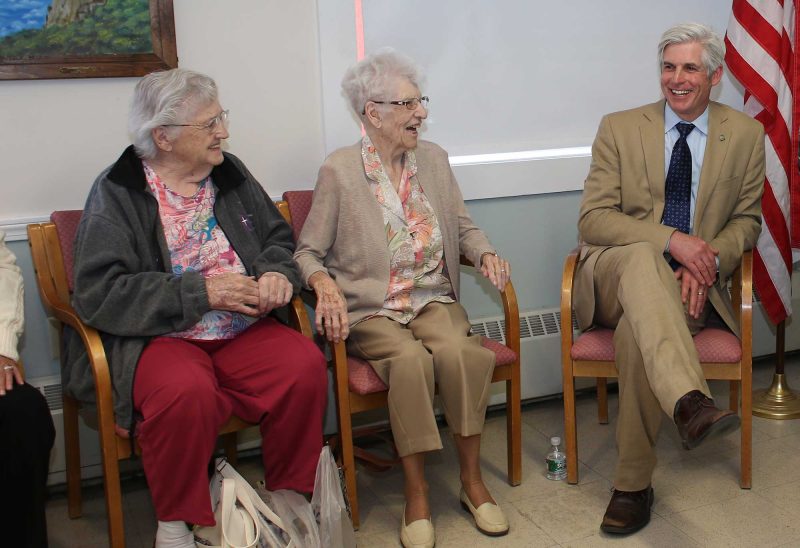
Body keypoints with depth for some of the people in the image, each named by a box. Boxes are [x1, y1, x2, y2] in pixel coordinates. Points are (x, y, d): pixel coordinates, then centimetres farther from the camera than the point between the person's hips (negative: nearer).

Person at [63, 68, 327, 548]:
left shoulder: (231, 173, 12)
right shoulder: (116, 193, -3)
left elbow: (279, 238, 22)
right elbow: (98, 293, -12)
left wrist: (277, 272, -3)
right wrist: (201, 291, -17)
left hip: (245, 329, 5)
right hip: (159, 338, -4)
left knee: (306, 366, -23)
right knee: (186, 392, -35)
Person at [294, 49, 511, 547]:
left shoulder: (433, 158, 10)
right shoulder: (340, 171, -4)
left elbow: (464, 226, 17)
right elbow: (309, 252, -1)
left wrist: (486, 253, -5)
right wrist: (326, 284, -22)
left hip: (434, 301, 3)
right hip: (370, 311, -3)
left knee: (459, 351, -29)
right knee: (411, 359, -33)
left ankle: (472, 480, -12)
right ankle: (417, 493, -17)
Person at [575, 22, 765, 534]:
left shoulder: (746, 135, 9)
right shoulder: (619, 128, 4)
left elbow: (746, 220, 12)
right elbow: (593, 219, -5)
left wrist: (709, 263, -11)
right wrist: (671, 240, -20)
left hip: (692, 285, 0)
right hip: (614, 276, 0)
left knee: (637, 329, -33)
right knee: (642, 255, -37)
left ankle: (633, 485, -22)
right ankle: (690, 402, -54)